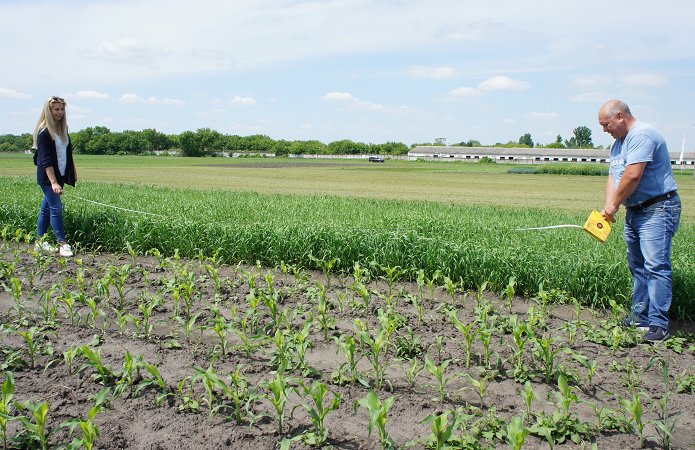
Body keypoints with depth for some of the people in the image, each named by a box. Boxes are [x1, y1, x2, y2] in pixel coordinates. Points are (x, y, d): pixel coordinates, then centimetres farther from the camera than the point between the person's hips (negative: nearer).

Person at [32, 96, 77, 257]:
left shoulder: (63, 128, 8)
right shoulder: (44, 132, -16)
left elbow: (68, 150, 20)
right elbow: (46, 160, -21)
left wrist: (73, 170, 19)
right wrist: (53, 182, -27)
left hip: (60, 175, 7)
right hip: (48, 176, -7)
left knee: (46, 207, 13)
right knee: (56, 207, -9)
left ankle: (40, 241, 20)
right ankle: (62, 243, -6)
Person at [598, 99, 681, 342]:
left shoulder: (642, 135, -16)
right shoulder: (618, 143, 17)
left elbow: (633, 175, -24)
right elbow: (613, 177, 11)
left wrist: (614, 204, -12)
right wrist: (607, 208, -3)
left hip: (657, 210, -10)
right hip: (634, 211, 10)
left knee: (656, 265, -13)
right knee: (637, 266, 13)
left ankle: (658, 324, -12)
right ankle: (640, 316, 22)